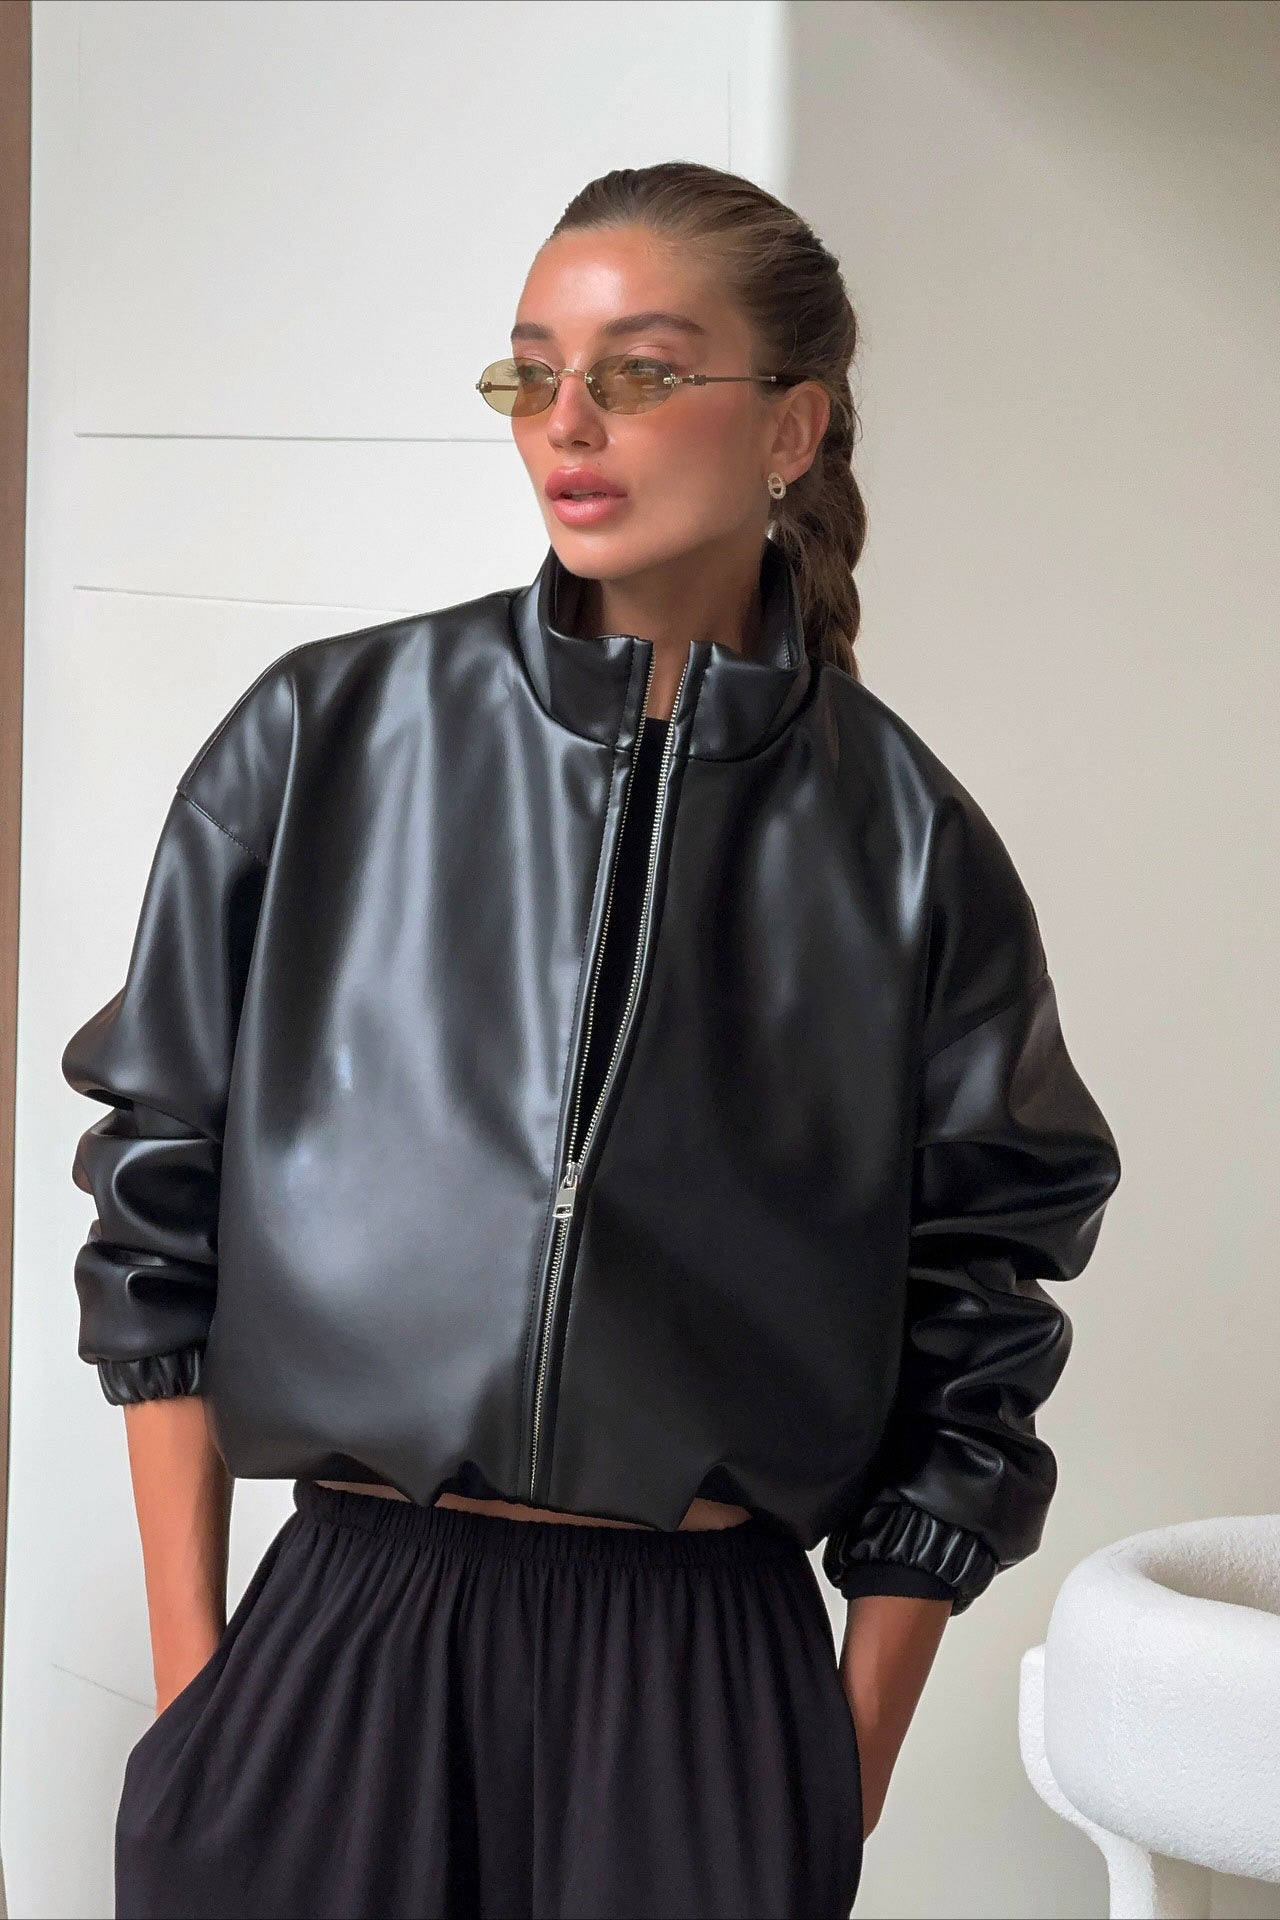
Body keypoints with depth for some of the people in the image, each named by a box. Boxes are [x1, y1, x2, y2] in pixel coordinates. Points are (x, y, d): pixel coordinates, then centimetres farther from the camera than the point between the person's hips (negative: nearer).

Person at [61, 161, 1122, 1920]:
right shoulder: (323, 742, 0)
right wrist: (191, 1668, 0)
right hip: (346, 1639, 1)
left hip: (710, 1680, 0)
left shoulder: (903, 840, 0)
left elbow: (969, 1332, 3)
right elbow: (159, 1210, 3)